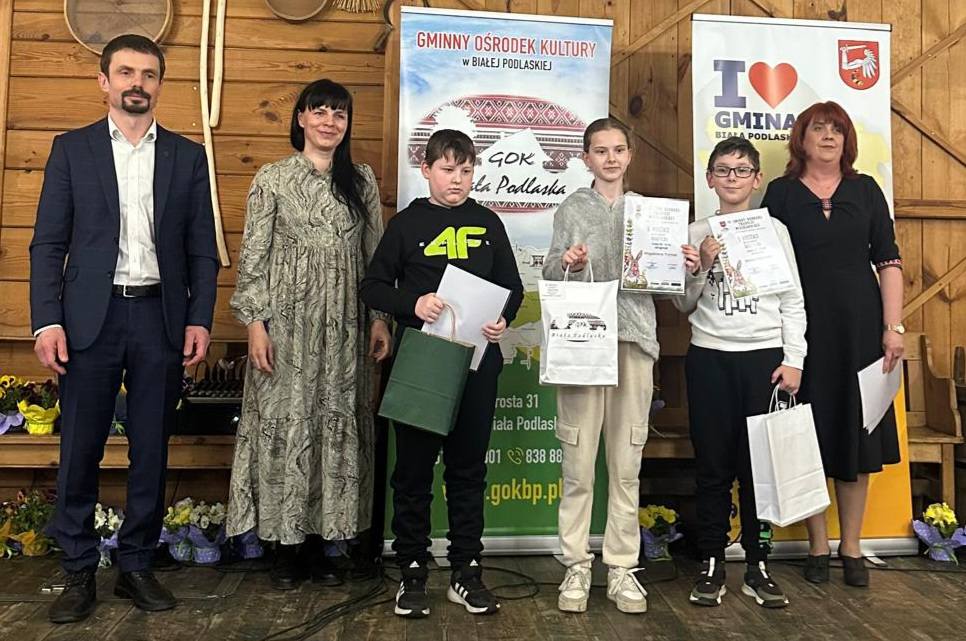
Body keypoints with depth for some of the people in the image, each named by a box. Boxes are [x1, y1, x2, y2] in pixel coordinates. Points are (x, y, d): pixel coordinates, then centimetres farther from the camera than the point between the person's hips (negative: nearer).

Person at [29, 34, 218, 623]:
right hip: (91, 316, 0)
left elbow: (203, 250, 6)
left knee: (151, 451, 7)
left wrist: (199, 320, -3)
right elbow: (48, 244, 3)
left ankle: (137, 566, 21)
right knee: (80, 450, 5)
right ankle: (80, 571, 19)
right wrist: (47, 321, -7)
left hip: (160, 317, 1)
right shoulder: (72, 149, 7)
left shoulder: (187, 156, 9)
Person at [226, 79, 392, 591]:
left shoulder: (361, 180, 9)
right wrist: (255, 322, -8)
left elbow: (375, 253, 9)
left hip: (343, 323, 3)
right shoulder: (272, 179, 2)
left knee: (335, 425, 5)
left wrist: (379, 317, 3)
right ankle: (286, 548, 15)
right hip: (287, 319, -2)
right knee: (285, 423, 1)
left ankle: (319, 542, 19)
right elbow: (253, 255, 0)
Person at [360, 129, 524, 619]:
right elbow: (373, 287, 0)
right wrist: (412, 303, -18)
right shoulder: (406, 223, 3)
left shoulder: (487, 223, 9)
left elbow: (513, 286, 10)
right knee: (414, 467, 5)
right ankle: (412, 571, 19)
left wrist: (503, 318, -10)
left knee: (468, 467, 9)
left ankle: (466, 570, 21)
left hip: (477, 361, 2)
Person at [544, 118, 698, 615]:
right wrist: (566, 264, -20)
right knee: (578, 460, 0)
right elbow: (548, 276, 0)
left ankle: (622, 567, 15)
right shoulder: (572, 209, 8)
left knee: (627, 461, 5)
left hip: (634, 339, 2)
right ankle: (577, 565, 12)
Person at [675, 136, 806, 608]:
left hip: (765, 356, 0)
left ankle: (757, 565, 16)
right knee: (713, 464, 4)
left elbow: (793, 301, 5)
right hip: (709, 357, 0)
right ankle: (711, 564, 14)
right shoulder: (696, 233, 7)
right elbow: (682, 304, 8)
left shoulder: (774, 229, 7)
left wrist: (793, 360, -2)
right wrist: (702, 266, -8)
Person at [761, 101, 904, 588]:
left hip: (860, 327, 2)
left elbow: (888, 262, 5)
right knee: (809, 437, 4)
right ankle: (818, 546, 19)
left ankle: (851, 547, 22)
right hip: (803, 328, -2)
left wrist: (893, 327, -4)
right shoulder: (781, 193, 3)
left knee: (857, 434, 7)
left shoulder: (865, 190, 8)